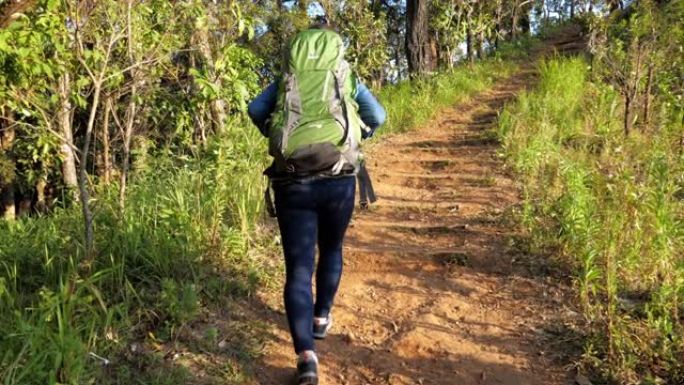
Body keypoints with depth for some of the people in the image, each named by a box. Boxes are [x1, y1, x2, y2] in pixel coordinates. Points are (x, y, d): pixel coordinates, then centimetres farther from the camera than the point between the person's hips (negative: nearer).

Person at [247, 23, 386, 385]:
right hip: (338, 180, 1)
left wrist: (274, 135, 21)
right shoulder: (346, 77, 13)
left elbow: (255, 109, 4)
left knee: (298, 268, 0)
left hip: (291, 183, 0)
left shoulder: (286, 81, 13)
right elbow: (378, 116, 10)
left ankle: (305, 354, -13)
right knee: (331, 250, 26)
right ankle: (321, 318, 40)